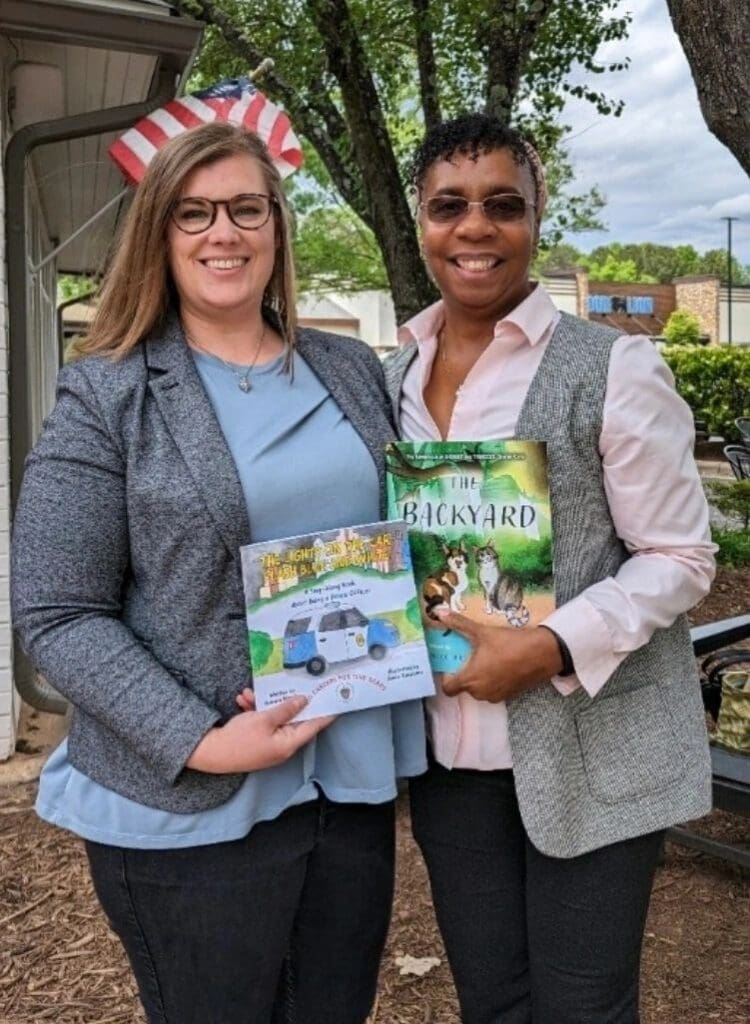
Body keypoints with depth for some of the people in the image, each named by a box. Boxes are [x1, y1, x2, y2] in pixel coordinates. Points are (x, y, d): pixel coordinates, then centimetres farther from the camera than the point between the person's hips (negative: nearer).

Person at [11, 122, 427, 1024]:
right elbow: (56, 617, -11)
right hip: (190, 810, -4)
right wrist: (198, 742, -19)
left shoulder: (352, 371, 6)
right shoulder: (107, 400, -8)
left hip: (356, 778, 5)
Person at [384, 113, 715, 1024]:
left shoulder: (612, 368, -11)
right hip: (450, 750, 4)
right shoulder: (392, 378, 5)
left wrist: (551, 648, -22)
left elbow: (680, 558, -9)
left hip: (593, 753, -4)